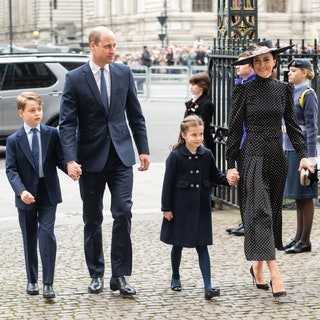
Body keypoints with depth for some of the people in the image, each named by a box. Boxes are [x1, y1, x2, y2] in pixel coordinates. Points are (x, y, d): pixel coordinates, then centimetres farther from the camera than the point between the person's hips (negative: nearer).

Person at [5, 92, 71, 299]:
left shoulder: (52, 134, 1)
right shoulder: (14, 140, -1)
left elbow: (60, 159, -1)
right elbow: (11, 170, -5)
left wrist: (71, 169, -24)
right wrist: (21, 190, -20)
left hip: (48, 193, -1)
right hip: (27, 196, 1)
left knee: (47, 234, -10)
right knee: (29, 239, 11)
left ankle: (48, 283, -7)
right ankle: (32, 280, 25)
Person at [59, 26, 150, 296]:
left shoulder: (124, 73, 5)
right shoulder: (75, 78, -4)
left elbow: (135, 114, 11)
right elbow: (67, 123, -8)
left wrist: (143, 149, 7)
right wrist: (70, 159, -19)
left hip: (121, 155, 1)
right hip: (91, 158, -1)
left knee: (123, 212, -8)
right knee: (93, 220, 8)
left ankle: (120, 275, 0)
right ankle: (96, 275, 20)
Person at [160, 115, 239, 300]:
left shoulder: (206, 155, 1)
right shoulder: (176, 156, -10)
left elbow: (215, 176, 11)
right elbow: (168, 183, -8)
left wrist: (228, 178, -10)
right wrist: (166, 208, -8)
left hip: (201, 207, 2)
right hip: (180, 208, -2)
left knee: (202, 246, 1)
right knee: (178, 244, 13)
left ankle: (208, 287, -4)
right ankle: (176, 278, 33)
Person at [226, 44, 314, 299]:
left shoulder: (284, 90, 8)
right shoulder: (244, 90, -2)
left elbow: (292, 124, 11)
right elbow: (235, 129, -2)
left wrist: (303, 154, 0)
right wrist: (231, 164, -5)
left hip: (277, 157, 5)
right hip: (253, 156, -5)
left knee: (273, 210, 9)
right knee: (260, 210, -13)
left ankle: (258, 265, 23)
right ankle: (274, 273, -18)